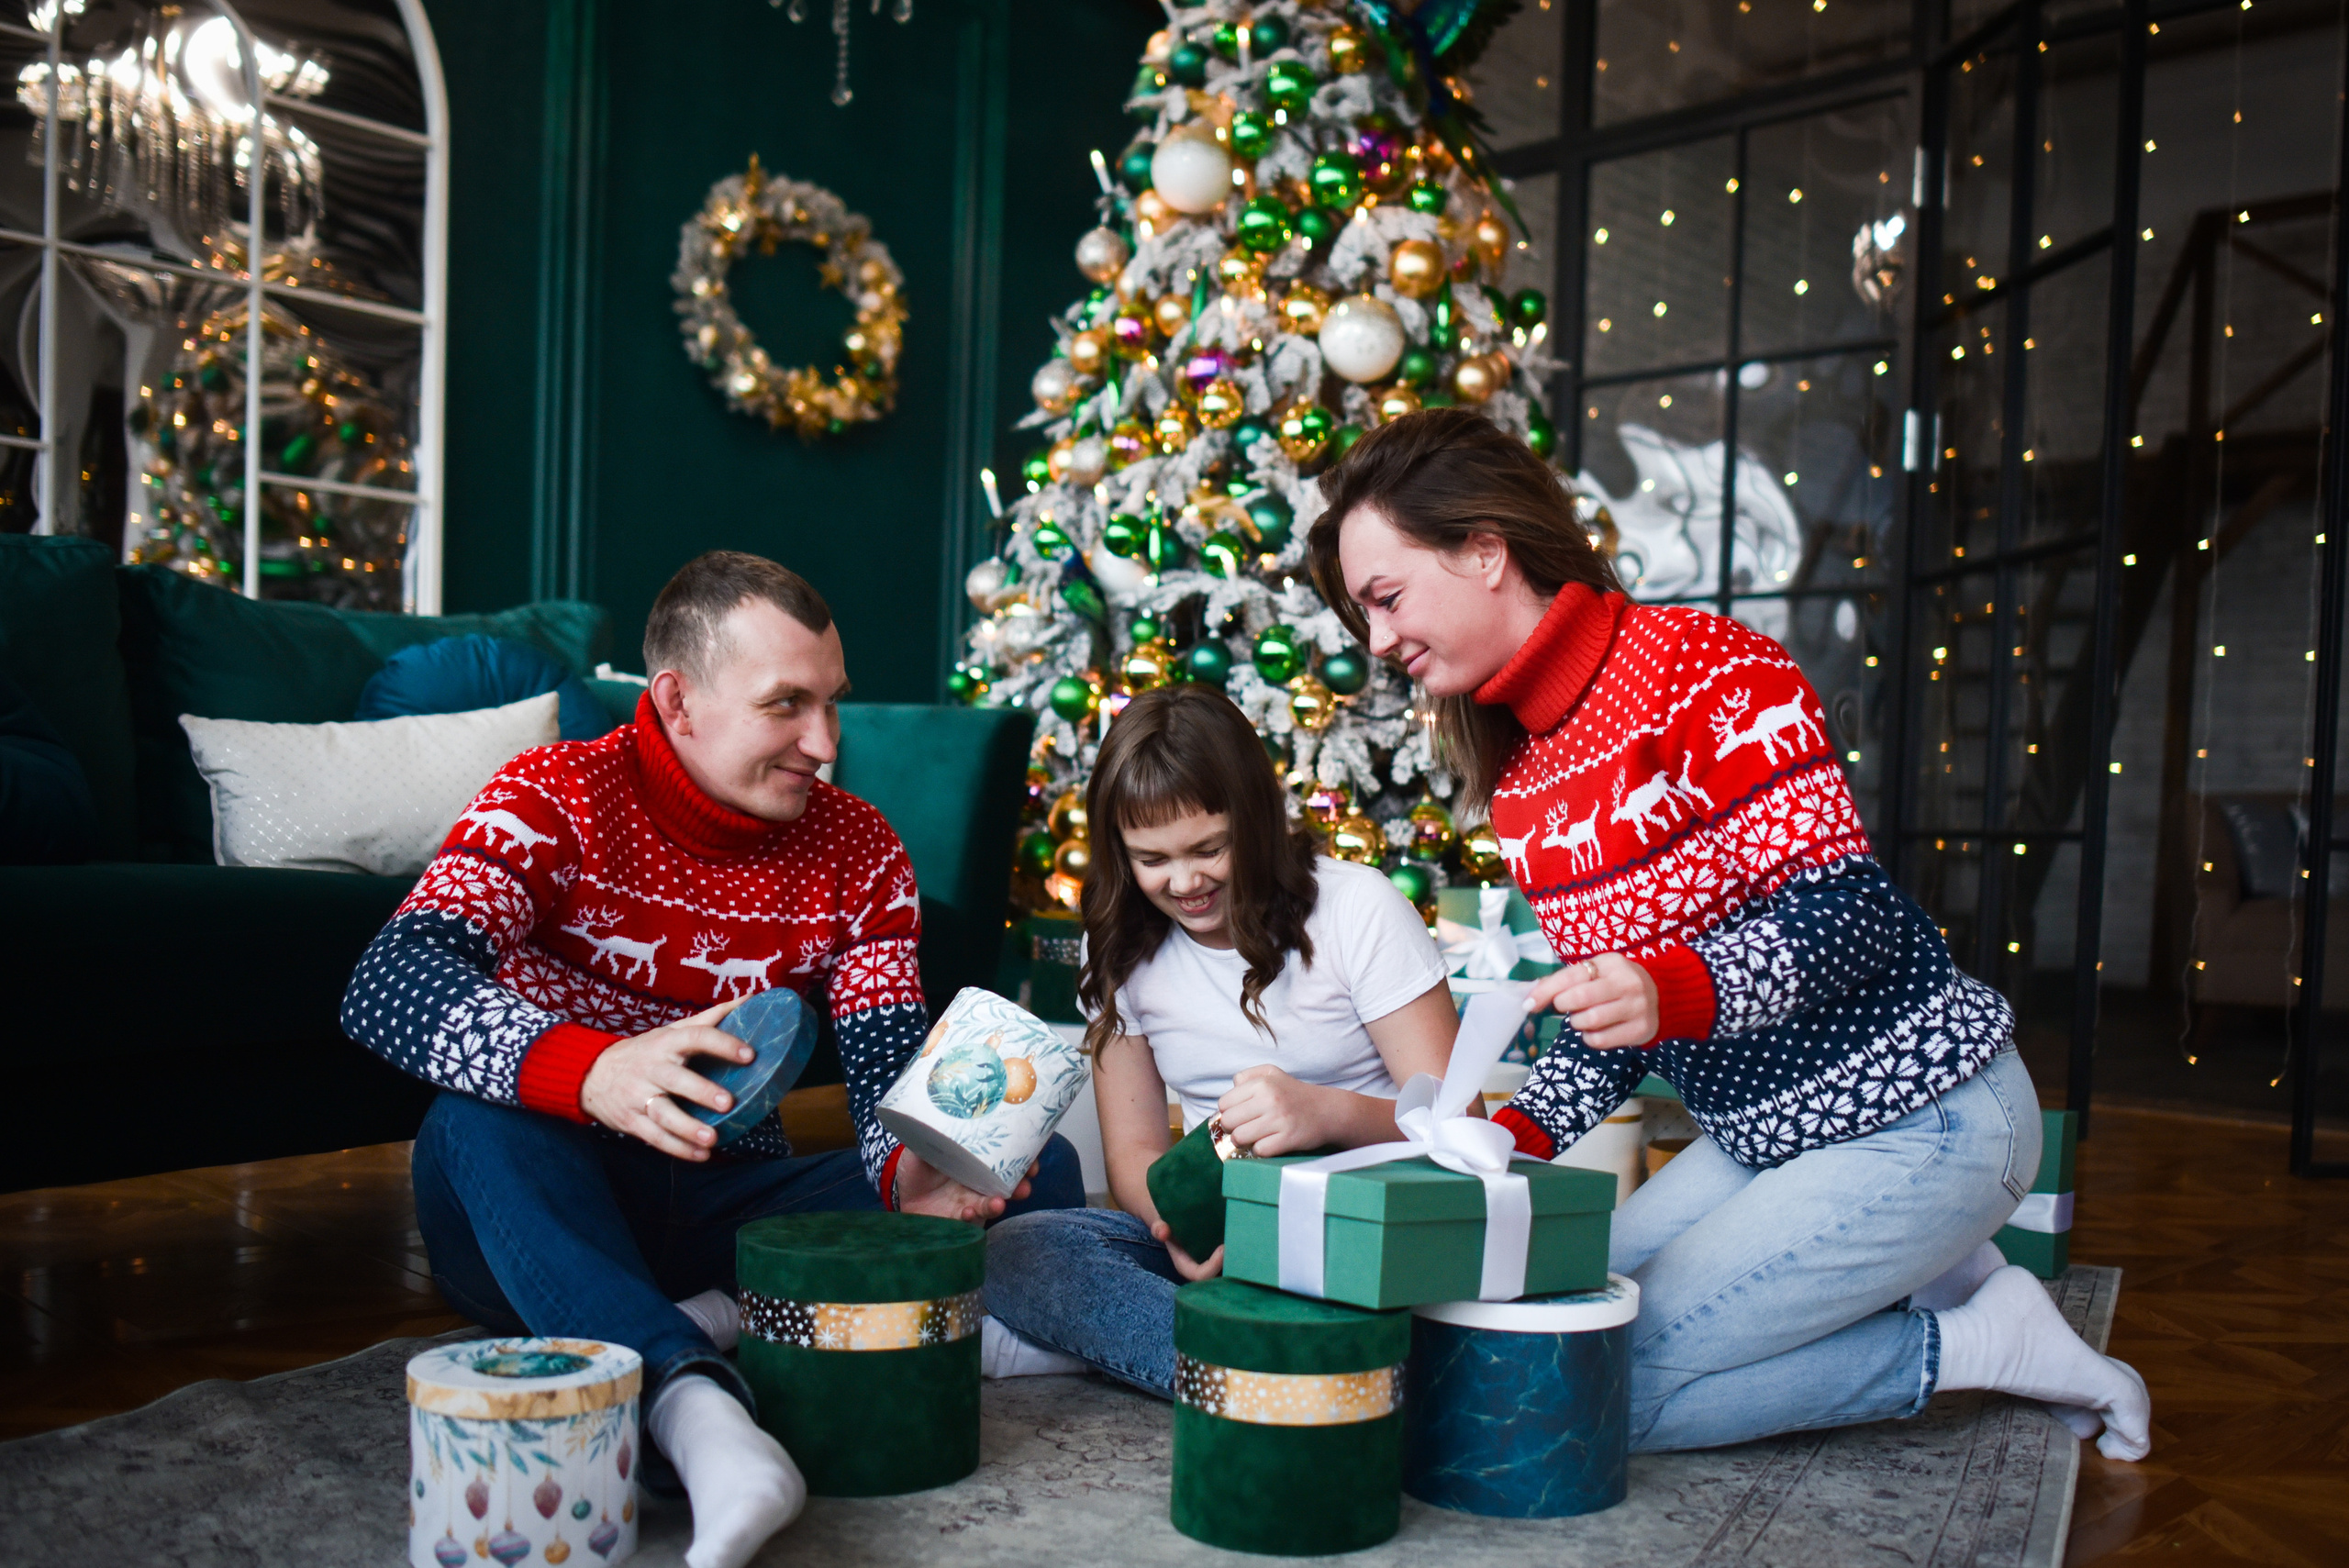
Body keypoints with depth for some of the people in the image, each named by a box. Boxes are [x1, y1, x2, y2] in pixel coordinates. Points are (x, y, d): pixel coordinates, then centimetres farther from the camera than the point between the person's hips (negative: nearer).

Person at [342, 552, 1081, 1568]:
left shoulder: (859, 852, -2)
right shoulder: (555, 800, -13)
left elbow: (893, 1082, -9)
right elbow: (387, 987, -30)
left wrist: (914, 1171, -34)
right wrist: (594, 1073, -49)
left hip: (734, 1208, 3)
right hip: (547, 1217, -3)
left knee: (1041, 1171, -13)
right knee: (477, 1124, -36)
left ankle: (710, 1323, -26)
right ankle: (695, 1407, -50)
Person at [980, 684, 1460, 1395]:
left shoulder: (1357, 907, -5)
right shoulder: (1121, 950, 7)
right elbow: (1134, 1149, 8)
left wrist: (1330, 1112, -31)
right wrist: (1179, 1221, -17)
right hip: (1223, 1239, 4)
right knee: (1011, 1251, -24)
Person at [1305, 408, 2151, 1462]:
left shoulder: (1705, 665, -18)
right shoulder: (1518, 778, 7)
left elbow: (1850, 918, -23)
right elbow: (1611, 1012, 9)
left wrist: (1671, 990, -39)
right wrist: (1520, 1132, -8)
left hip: (1919, 1117, -9)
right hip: (1762, 1136, 9)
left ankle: (1976, 1340, 3)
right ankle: (1927, 1276, 14)